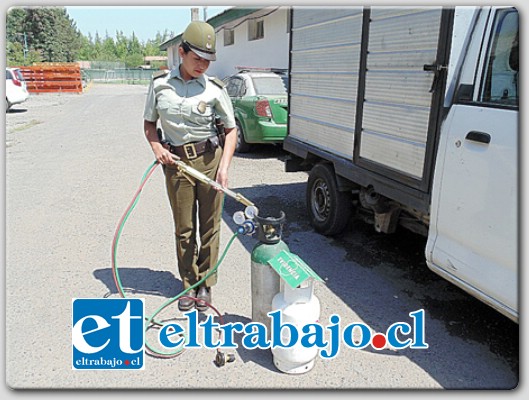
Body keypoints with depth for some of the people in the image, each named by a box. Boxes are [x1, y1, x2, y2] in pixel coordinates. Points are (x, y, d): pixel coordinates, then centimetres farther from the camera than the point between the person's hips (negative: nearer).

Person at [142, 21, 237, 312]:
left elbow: (231, 129, 1)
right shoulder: (159, 83, 2)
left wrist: (224, 165, -11)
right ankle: (189, 284, 26)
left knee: (209, 225, 5)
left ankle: (205, 284, 23)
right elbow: (149, 123, 12)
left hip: (209, 159, -1)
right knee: (184, 228, 9)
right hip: (176, 162, 1)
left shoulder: (214, 88, -3)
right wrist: (156, 147, -8)